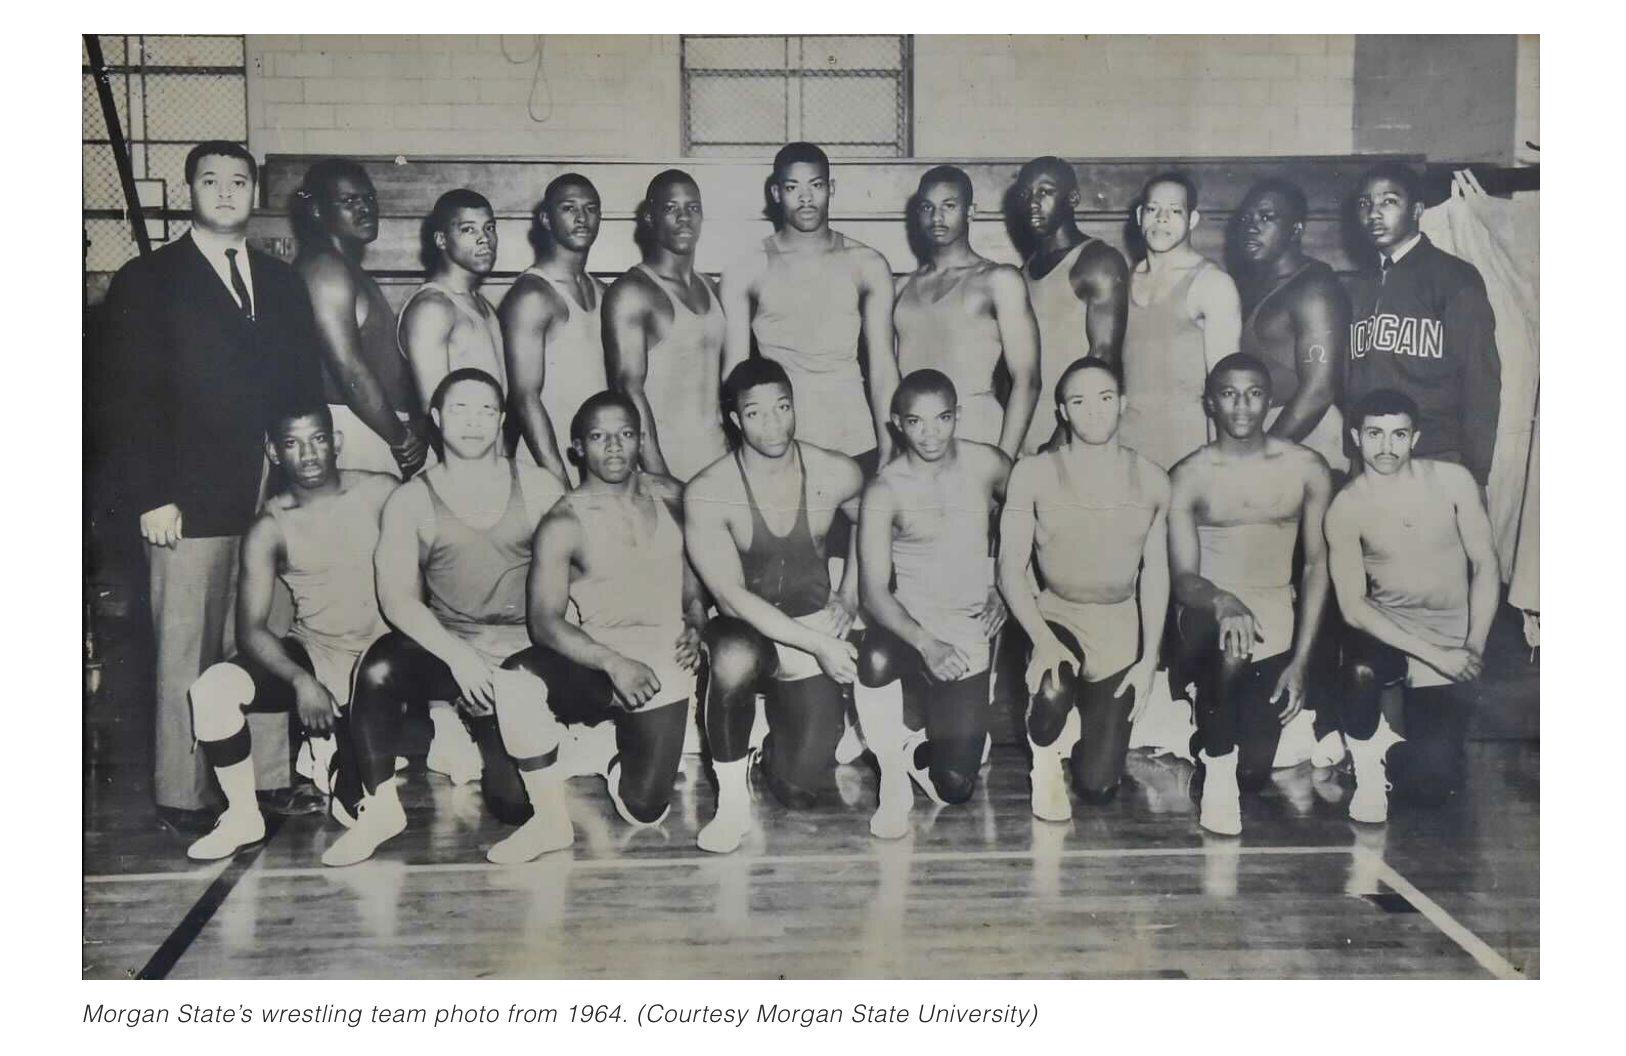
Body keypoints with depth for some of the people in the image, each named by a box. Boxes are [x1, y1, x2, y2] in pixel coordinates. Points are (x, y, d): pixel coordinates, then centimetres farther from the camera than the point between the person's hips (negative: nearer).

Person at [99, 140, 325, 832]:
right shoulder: (146, 282, 4)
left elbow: (306, 385, 17)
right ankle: (184, 797, 9)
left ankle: (270, 777, 10)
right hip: (191, 505, -3)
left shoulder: (281, 282, 17)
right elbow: (128, 400, -2)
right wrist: (149, 496, -10)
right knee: (187, 656, 0)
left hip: (279, 497, 4)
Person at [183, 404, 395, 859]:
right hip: (311, 655, 2)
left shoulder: (381, 493, -5)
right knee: (212, 689, -23)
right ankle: (244, 817, -1)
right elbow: (251, 630, -11)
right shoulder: (269, 529, -5)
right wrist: (301, 680, -29)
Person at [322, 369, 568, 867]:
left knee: (514, 803, -13)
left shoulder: (540, 488, 4)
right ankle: (381, 807, -15)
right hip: (448, 648, 1)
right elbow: (397, 598, -6)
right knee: (378, 667, -33)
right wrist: (459, 656, -20)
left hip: (523, 654, -1)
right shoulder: (410, 501, 3)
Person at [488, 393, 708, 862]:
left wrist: (696, 627, -2)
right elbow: (545, 620, -16)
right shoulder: (564, 524, -8)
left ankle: (617, 757, 31)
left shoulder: (670, 497, 5)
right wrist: (614, 663, -29)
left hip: (663, 669, 2)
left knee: (644, 812, -6)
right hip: (599, 666, -2)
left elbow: (694, 575, 18)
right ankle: (549, 818, -17)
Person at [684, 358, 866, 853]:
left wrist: (850, 594, 8)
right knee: (733, 659, -42)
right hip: (746, 630, -2)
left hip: (817, 630, 2)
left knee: (801, 790, -11)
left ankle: (783, 735, 27)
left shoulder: (837, 474, -8)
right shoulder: (707, 493, -17)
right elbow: (731, 597, -20)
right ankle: (731, 800, -19)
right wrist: (818, 644, -25)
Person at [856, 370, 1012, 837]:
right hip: (908, 622, -2)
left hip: (968, 632, 2)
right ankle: (893, 782, -15)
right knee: (876, 659, -41)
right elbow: (873, 591, -17)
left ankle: (915, 747, 27)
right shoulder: (884, 490, -11)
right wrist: (926, 645, -32)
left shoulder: (988, 465, -2)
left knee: (954, 788, -9)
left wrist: (1002, 587, 8)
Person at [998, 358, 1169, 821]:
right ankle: (1045, 761, -1)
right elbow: (1011, 568, -11)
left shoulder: (1152, 480, -1)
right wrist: (1043, 641, -25)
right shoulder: (1033, 473, -10)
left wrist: (1149, 659, -2)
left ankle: (1087, 723, 37)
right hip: (1055, 616, -2)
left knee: (1097, 789, 0)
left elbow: (1155, 573, 4)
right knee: (1052, 691, -38)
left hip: (1120, 630, 2)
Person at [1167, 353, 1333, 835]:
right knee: (1230, 648, -40)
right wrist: (1222, 602, -33)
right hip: (1209, 611, -1)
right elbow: (1184, 578, -8)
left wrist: (1300, 661, -5)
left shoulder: (1307, 469, 2)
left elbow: (1316, 566, 3)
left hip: (1275, 619, 2)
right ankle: (1217, 764, -16)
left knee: (1253, 772, -8)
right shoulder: (1189, 476, -3)